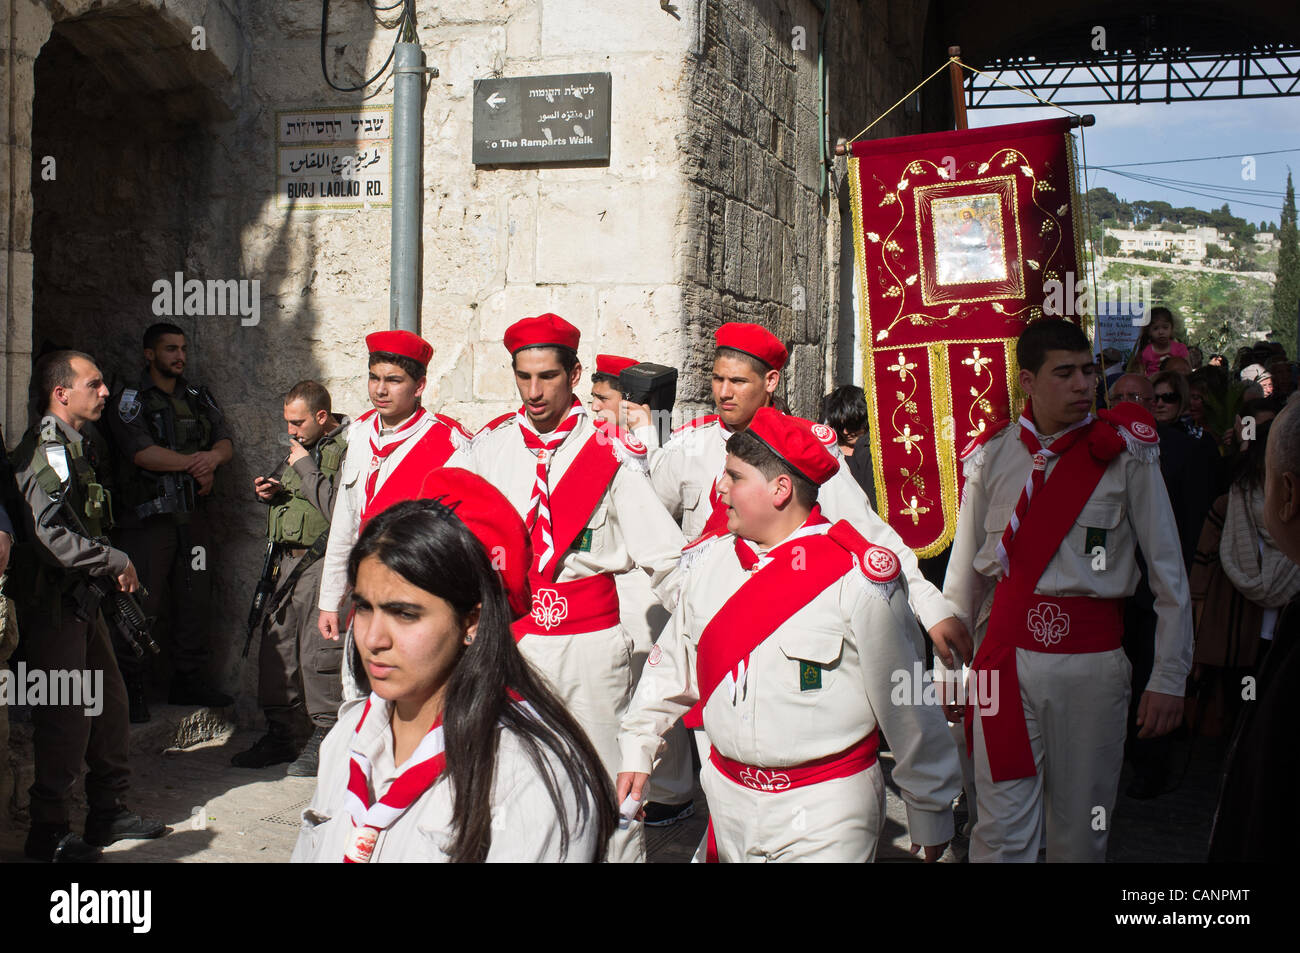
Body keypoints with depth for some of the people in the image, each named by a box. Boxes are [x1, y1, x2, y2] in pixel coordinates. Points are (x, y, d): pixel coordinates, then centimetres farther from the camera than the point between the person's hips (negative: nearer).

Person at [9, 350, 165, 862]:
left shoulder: (71, 446, 16)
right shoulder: (47, 450, -17)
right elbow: (51, 534, -25)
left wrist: (112, 563, 12)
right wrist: (117, 561, -17)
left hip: (78, 597, 10)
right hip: (53, 602, -10)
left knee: (109, 702, 14)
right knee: (65, 715, -5)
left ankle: (108, 810, 25)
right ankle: (48, 831, 4)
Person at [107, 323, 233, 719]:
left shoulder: (199, 398, 16)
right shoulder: (130, 402, 0)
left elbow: (226, 444, 8)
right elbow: (143, 453, -15)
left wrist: (211, 458, -15)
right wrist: (195, 462, -9)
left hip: (192, 514, 5)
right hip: (148, 518, -5)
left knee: (195, 599, 7)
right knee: (142, 602, -6)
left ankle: (189, 680, 18)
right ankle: (131, 687, 2)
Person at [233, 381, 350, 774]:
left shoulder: (348, 446, -11)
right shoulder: (301, 445, 18)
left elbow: (338, 506, -23)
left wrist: (304, 465, -14)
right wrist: (270, 491, 7)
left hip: (323, 562, -9)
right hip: (289, 560, 9)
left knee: (319, 650, -8)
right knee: (276, 646, 11)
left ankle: (324, 741, 4)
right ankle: (281, 735, 22)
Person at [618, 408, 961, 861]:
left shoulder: (858, 576, -14)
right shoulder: (712, 567, 3)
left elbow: (905, 704, -10)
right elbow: (671, 668, 17)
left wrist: (931, 810, -5)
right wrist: (636, 750, 15)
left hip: (825, 810, -5)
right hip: (728, 798, 5)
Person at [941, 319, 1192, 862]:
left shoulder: (1125, 454, 0)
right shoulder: (991, 458, 5)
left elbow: (1169, 576, 1)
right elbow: (964, 575, 12)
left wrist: (1168, 679, -2)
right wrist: (946, 670, 14)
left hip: (1092, 663, -1)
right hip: (1006, 659, 1)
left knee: (1080, 831, 7)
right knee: (1002, 828, -2)